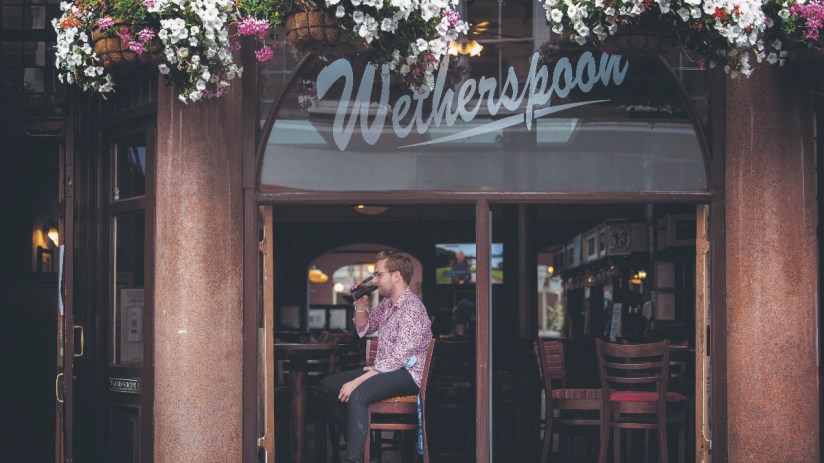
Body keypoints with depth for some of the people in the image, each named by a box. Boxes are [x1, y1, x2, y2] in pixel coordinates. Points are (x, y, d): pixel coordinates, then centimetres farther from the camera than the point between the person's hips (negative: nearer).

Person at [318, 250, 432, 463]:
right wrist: (360, 302, 5)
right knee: (326, 387, 6)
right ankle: (356, 440, 13)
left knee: (356, 395, -35)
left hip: (407, 374, -10)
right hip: (384, 370, 10)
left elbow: (397, 360, -25)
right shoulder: (387, 303, 11)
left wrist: (357, 381, -26)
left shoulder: (412, 309, -19)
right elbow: (364, 328, 26)